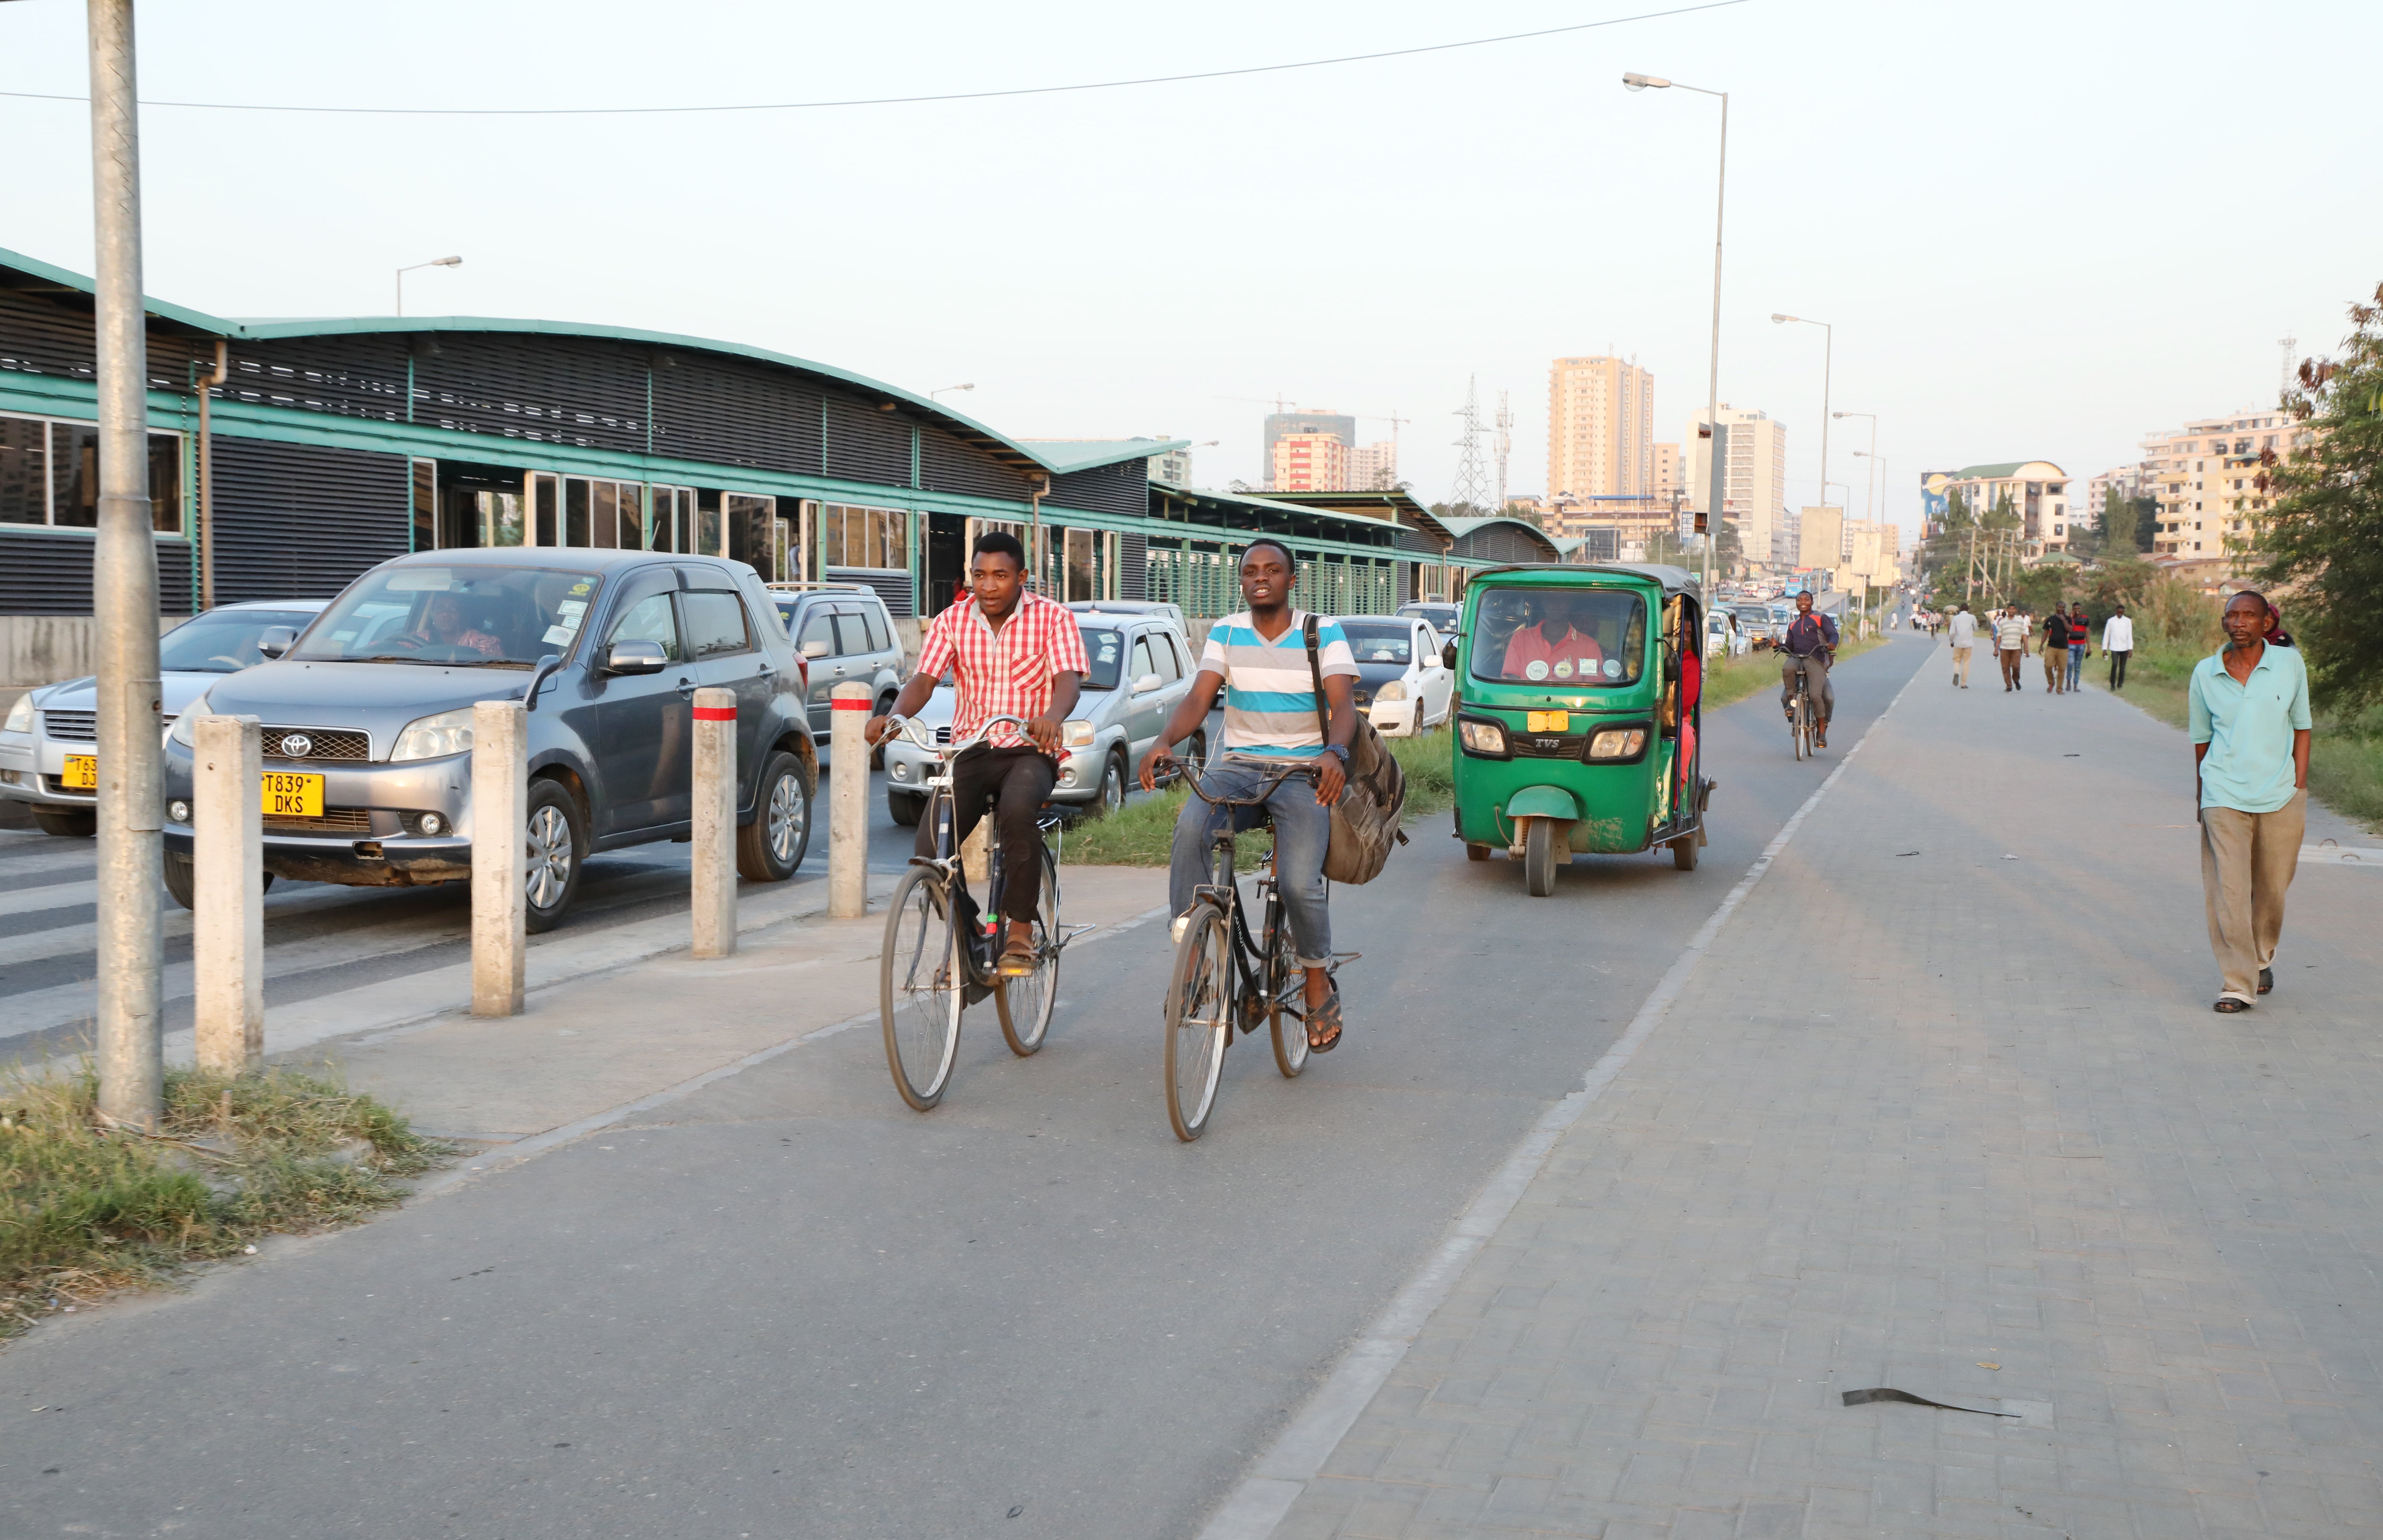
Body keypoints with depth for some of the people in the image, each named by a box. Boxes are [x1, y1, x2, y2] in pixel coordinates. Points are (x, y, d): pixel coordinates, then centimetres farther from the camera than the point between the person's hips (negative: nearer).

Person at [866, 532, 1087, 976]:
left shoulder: (1053, 618, -2)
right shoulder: (953, 621, 6)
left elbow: (1068, 680, -17)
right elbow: (923, 679, -4)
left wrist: (1052, 716, -41)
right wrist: (893, 716, -27)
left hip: (1029, 751, -3)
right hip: (970, 750, 3)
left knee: (1016, 811, -37)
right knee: (931, 845, -19)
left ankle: (1021, 931, -21)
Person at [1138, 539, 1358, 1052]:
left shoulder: (1324, 634, 1)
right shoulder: (1225, 634, 9)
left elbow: (1344, 705, -10)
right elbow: (1198, 700, -2)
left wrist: (1334, 752, -33)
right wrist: (1163, 742, -23)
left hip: (1304, 772, -2)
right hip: (1238, 764, 2)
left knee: (1299, 882, -23)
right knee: (1191, 828, -32)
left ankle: (1319, 985, 5)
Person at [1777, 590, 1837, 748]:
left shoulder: (1820, 619, 12)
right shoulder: (1793, 625, 27)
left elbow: (1833, 634, 0)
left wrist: (1832, 643, -23)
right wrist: (1779, 645, 1)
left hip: (1815, 659, -4)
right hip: (1796, 659, 4)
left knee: (1815, 695, -19)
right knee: (1787, 668, -36)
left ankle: (1822, 731, -6)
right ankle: (1792, 700, -18)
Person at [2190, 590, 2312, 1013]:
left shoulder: (2289, 663, 1)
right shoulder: (2206, 673, 2)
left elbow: (2301, 727, 7)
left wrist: (2299, 788, 1)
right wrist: (2202, 793, 15)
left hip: (2280, 795, 1)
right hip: (2224, 796, 0)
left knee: (2272, 889, 9)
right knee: (2229, 891, -8)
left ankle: (2262, 961, 36)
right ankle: (2237, 985, -4)